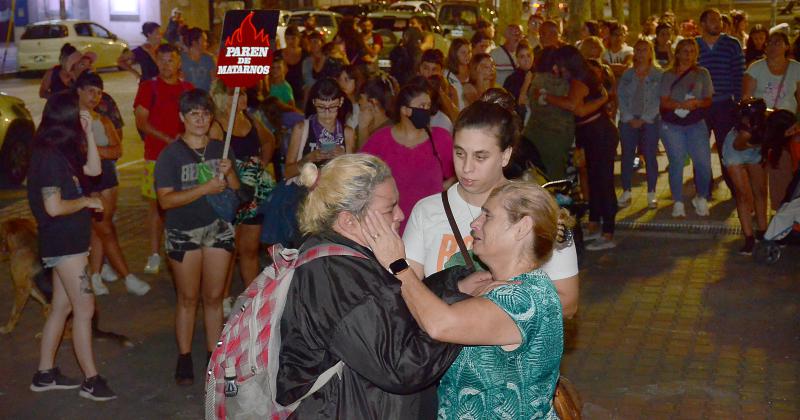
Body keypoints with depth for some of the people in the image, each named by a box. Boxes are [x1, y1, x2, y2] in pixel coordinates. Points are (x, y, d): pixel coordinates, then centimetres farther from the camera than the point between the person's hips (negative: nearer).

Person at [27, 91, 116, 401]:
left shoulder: (62, 152, 10)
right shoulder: (49, 156, -19)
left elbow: (93, 169, 16)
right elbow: (54, 207, -24)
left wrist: (89, 132, 7)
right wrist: (86, 201, -9)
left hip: (68, 241, 10)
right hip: (63, 243, -10)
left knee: (62, 307, 15)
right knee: (84, 309, -5)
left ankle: (45, 374, 23)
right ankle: (91, 381, 1)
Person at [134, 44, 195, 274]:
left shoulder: (188, 89, 11)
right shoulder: (148, 87, 1)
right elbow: (141, 121, -6)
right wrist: (169, 139, -16)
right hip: (156, 155, -3)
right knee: (156, 204, 0)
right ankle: (154, 254, 7)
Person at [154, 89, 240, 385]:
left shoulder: (221, 150, 6)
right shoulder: (171, 155, -8)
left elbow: (236, 191, 8)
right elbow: (165, 200, -17)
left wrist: (229, 173, -13)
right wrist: (205, 188, -23)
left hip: (218, 228, 3)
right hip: (184, 232, -3)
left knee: (214, 297, 8)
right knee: (188, 298, 5)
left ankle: (214, 354, 19)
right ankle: (184, 358, 16)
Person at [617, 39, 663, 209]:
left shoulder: (658, 75, 2)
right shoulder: (627, 74, 10)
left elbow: (658, 100, -5)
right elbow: (621, 97, 4)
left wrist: (644, 119, -11)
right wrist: (629, 118, -8)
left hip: (650, 120, -2)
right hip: (628, 120, 2)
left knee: (650, 156, -2)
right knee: (627, 156, 1)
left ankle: (651, 194, 5)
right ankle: (626, 193, 7)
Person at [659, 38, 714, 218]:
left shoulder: (702, 74, 8)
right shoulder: (668, 75, 4)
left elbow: (708, 100, 7)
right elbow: (664, 102, -4)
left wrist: (696, 103, -15)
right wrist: (682, 104, -21)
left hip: (696, 124, 1)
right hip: (672, 125, -1)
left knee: (703, 162, -9)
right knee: (676, 163, -3)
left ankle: (701, 198, 13)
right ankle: (678, 203, 9)